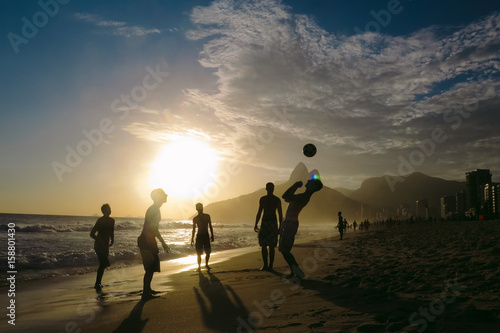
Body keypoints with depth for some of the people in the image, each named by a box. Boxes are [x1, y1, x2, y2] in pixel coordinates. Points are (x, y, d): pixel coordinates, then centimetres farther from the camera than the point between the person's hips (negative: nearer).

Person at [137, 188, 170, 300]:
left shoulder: (156, 210, 15)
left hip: (150, 241, 10)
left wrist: (163, 243, 26)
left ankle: (147, 289, 30)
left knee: (153, 266, 18)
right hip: (146, 241, -10)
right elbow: (147, 229, -25)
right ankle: (146, 293, -1)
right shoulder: (153, 210, -16)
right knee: (150, 267, -7)